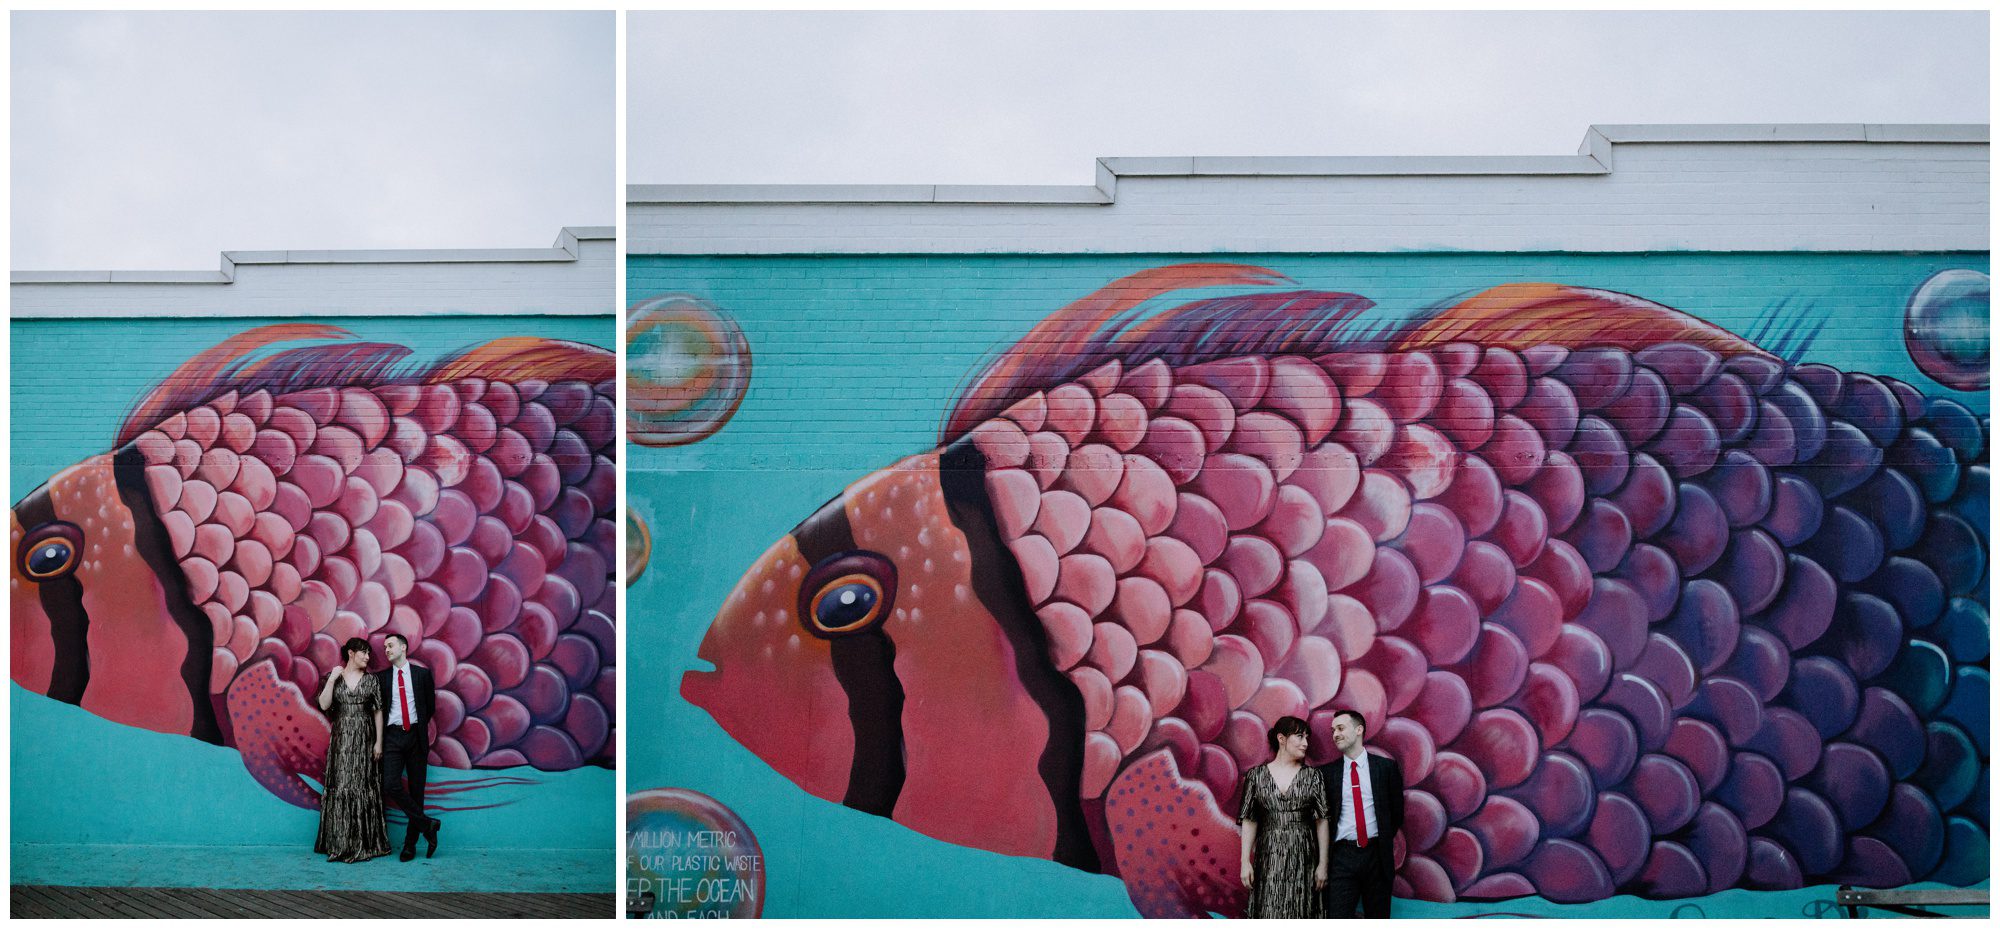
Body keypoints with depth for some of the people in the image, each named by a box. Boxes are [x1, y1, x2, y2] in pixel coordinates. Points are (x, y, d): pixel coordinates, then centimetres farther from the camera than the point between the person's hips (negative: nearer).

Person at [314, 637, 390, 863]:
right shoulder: (334, 678, 4)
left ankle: (364, 844, 5)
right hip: (341, 740, 0)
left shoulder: (371, 680, 4)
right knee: (340, 788, -2)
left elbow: (378, 712, 4)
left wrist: (379, 742, -1)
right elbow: (324, 705, -8)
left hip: (364, 740, 0)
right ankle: (339, 843, 4)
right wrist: (332, 679, -13)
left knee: (363, 789, 0)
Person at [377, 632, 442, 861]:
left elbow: (430, 705, 10)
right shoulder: (382, 677, 8)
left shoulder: (422, 674, 5)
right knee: (391, 784, -17)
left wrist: (419, 727, 9)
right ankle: (428, 825, -6)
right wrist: (381, 735, 6)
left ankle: (410, 843, 7)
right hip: (393, 737, 1)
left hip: (416, 736, -1)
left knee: (416, 788, 1)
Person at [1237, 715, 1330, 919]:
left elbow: (1321, 821, 1)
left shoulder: (1312, 775, 4)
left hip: (1302, 858, 0)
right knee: (1268, 915, -1)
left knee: (1298, 916, 1)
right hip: (1268, 858, 0)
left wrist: (1323, 864, -3)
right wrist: (1245, 862, -3)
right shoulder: (1256, 776, 4)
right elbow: (1249, 821, 3)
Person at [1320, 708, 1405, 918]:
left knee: (1377, 919, 8)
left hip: (1376, 855, 0)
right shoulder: (1328, 772, 5)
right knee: (1337, 919, -6)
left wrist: (1384, 843, 9)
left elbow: (1397, 811, 9)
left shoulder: (1386, 767, 2)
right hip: (1342, 856, 0)